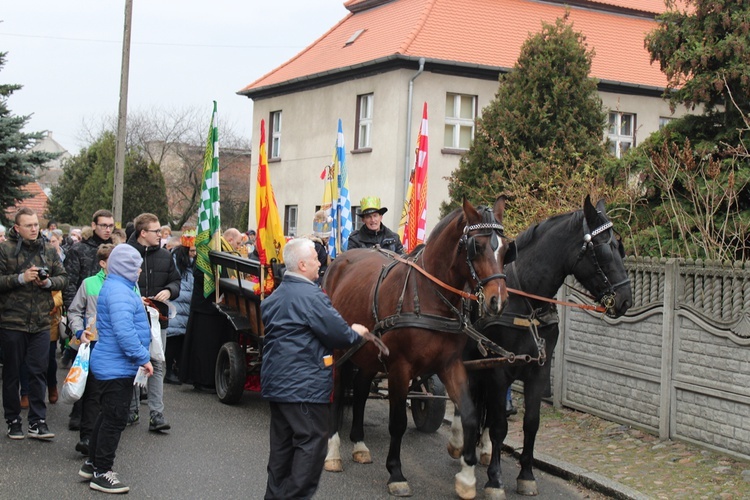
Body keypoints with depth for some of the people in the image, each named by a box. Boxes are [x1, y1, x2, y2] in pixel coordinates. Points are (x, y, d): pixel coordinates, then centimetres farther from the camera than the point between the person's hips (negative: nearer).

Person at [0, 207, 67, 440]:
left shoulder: (48, 251, 7)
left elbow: (64, 278, 10)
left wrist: (48, 282, -9)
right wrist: (21, 278, -20)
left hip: (41, 322, 3)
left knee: (39, 371, 2)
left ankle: (37, 422, 8)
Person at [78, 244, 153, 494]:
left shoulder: (115, 287, 14)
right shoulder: (119, 292, -21)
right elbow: (124, 331, -29)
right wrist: (143, 358, -23)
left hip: (110, 364, 11)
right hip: (116, 367, -11)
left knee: (108, 415, 19)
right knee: (115, 419, -4)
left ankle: (93, 464, 30)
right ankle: (101, 473, 4)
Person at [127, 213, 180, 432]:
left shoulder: (165, 256, 8)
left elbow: (175, 281, 16)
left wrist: (169, 291, -6)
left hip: (157, 319, 3)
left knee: (157, 366, 0)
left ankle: (156, 414, -1)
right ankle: (132, 410, 22)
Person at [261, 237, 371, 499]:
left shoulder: (276, 295, 11)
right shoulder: (311, 296, -17)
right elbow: (338, 334, -16)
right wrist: (356, 333, 7)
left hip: (276, 381, 9)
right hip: (304, 386, -9)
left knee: (283, 443, 15)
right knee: (312, 443, -2)